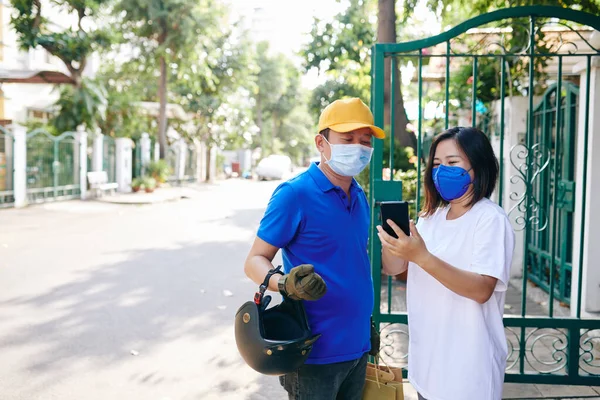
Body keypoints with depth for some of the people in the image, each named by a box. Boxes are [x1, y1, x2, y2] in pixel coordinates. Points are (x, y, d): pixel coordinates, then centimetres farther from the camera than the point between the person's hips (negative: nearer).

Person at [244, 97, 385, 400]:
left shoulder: (360, 197, 7)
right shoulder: (294, 194, -15)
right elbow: (255, 261, -14)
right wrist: (284, 284, -33)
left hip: (358, 346, 7)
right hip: (316, 353, -7)